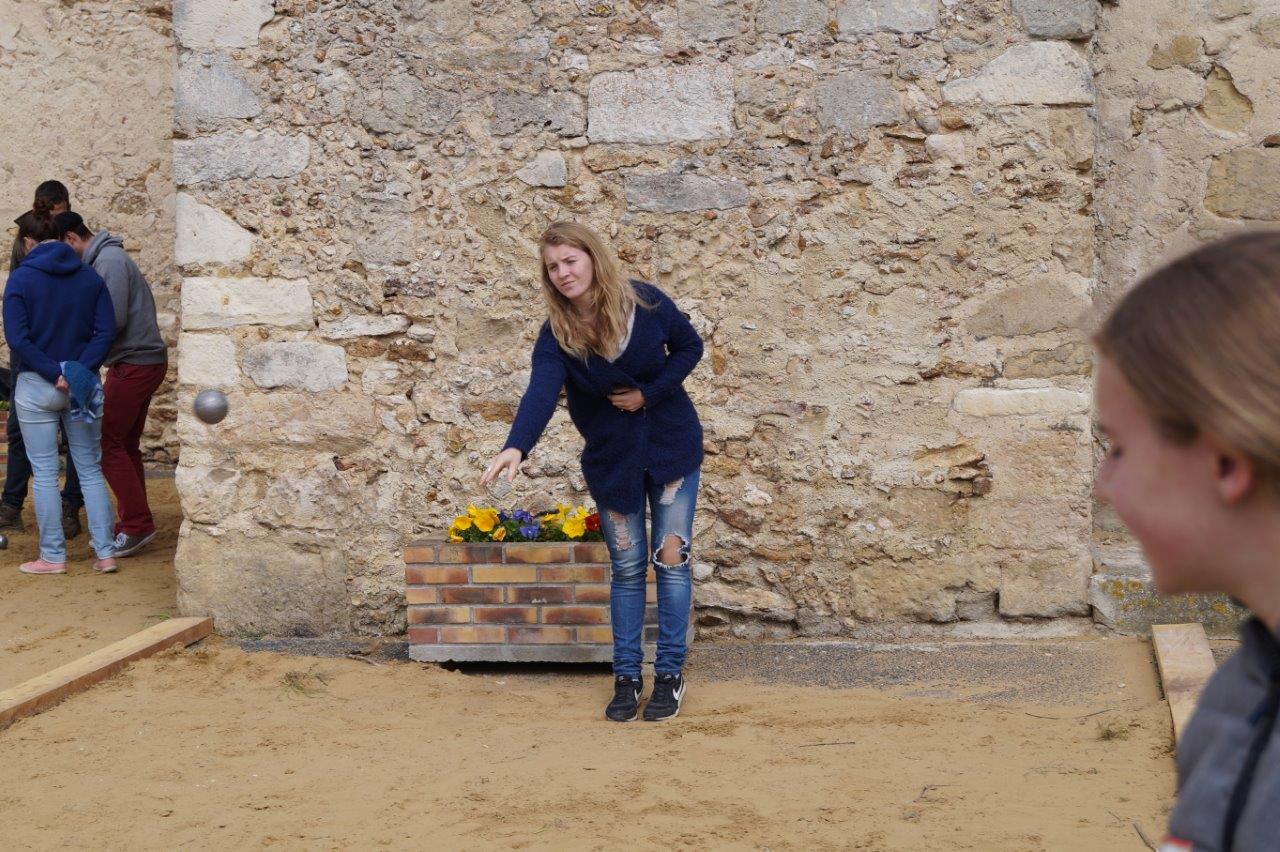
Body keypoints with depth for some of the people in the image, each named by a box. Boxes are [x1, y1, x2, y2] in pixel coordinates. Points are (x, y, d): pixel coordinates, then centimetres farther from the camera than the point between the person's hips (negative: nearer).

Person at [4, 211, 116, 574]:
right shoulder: (90, 277, 3)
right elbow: (106, 331, -5)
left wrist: (53, 373, -14)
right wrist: (79, 369, -11)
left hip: (36, 387, -3)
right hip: (83, 387, 3)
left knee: (45, 473, 5)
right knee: (90, 470, 10)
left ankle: (53, 557, 9)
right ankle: (105, 553, 8)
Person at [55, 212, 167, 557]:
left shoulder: (109, 261, -15)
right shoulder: (106, 258, 16)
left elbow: (113, 319, -23)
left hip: (135, 364, -10)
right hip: (142, 361, 10)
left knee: (108, 443, -6)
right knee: (125, 444, 13)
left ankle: (137, 525, -4)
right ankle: (133, 524, 17)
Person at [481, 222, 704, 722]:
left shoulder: (645, 303, -14)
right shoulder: (556, 334, -15)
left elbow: (689, 347, 0)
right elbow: (541, 391, -32)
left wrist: (650, 393, -15)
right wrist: (517, 446, -51)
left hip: (671, 447, -1)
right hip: (611, 459, 1)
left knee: (670, 559, 0)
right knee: (627, 568, 7)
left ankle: (670, 674, 10)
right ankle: (626, 677, 16)